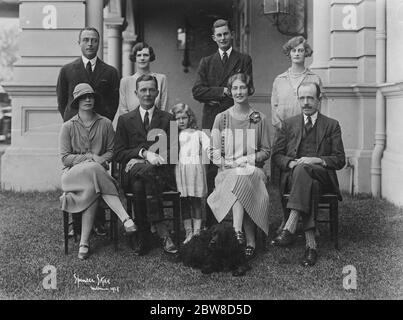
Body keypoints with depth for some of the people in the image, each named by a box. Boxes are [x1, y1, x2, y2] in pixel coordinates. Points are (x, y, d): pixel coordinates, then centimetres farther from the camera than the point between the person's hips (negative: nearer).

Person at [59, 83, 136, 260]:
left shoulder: (105, 123, 9)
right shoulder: (68, 126, 4)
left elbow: (111, 151, 10)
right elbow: (65, 157, 0)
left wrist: (100, 160, -13)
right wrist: (90, 157, -13)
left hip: (97, 169, 2)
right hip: (73, 172, -2)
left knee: (92, 189, -35)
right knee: (94, 172, -37)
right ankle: (125, 218, -45)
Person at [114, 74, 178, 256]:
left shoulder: (167, 119, 19)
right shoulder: (125, 120, 19)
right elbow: (119, 153, 8)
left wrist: (158, 156, -11)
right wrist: (144, 152, -9)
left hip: (162, 172, 0)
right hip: (133, 168, 0)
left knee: (140, 184, -36)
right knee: (149, 171, -38)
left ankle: (144, 238, -33)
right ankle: (161, 229, -39)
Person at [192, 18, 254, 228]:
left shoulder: (244, 60, 12)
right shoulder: (206, 62, 17)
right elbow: (197, 91, 4)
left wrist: (217, 98, -6)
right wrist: (223, 91, -8)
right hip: (211, 121, 2)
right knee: (210, 170, -2)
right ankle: (208, 218, 2)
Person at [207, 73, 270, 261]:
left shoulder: (259, 119, 12)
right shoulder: (221, 118, 11)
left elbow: (266, 151, 10)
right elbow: (215, 153, 7)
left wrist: (246, 160, -8)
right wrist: (230, 163, -12)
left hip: (252, 169, 0)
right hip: (227, 171, 0)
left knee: (241, 179, -35)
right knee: (240, 182, -34)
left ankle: (237, 230, -41)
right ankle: (250, 240, -40)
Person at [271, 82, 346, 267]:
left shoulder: (332, 125, 14)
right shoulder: (289, 124, 19)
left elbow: (340, 160, 7)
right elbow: (276, 155, 13)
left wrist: (317, 160, -13)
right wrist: (292, 163, -10)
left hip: (322, 176, -1)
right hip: (292, 177, 1)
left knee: (304, 169, -37)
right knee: (306, 185, -37)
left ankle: (289, 229, -47)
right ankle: (310, 243, -44)